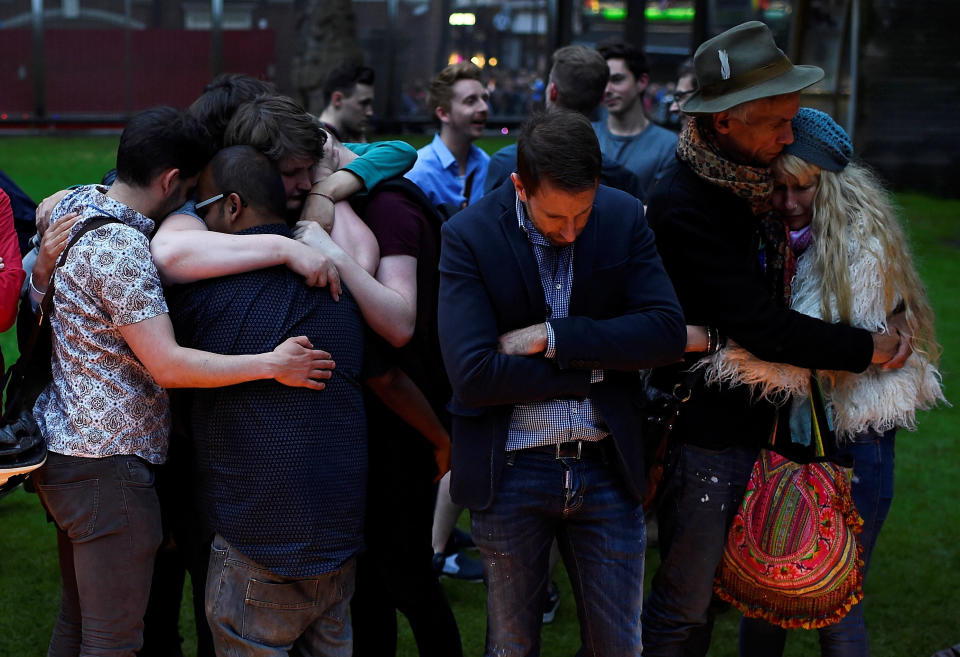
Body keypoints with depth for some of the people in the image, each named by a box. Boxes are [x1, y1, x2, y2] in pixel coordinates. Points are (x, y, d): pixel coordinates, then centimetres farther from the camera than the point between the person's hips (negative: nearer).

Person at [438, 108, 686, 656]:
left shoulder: (625, 218, -3)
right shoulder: (468, 236, -12)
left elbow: (668, 333, -11)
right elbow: (473, 374, -21)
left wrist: (553, 337, -17)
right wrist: (593, 368, -15)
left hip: (608, 467, 2)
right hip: (510, 475, -2)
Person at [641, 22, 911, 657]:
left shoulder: (751, 187, 7)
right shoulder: (684, 209, -23)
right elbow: (764, 329, -24)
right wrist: (870, 348, -14)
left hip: (748, 427, 8)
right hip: (702, 435, -8)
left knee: (702, 596, 18)